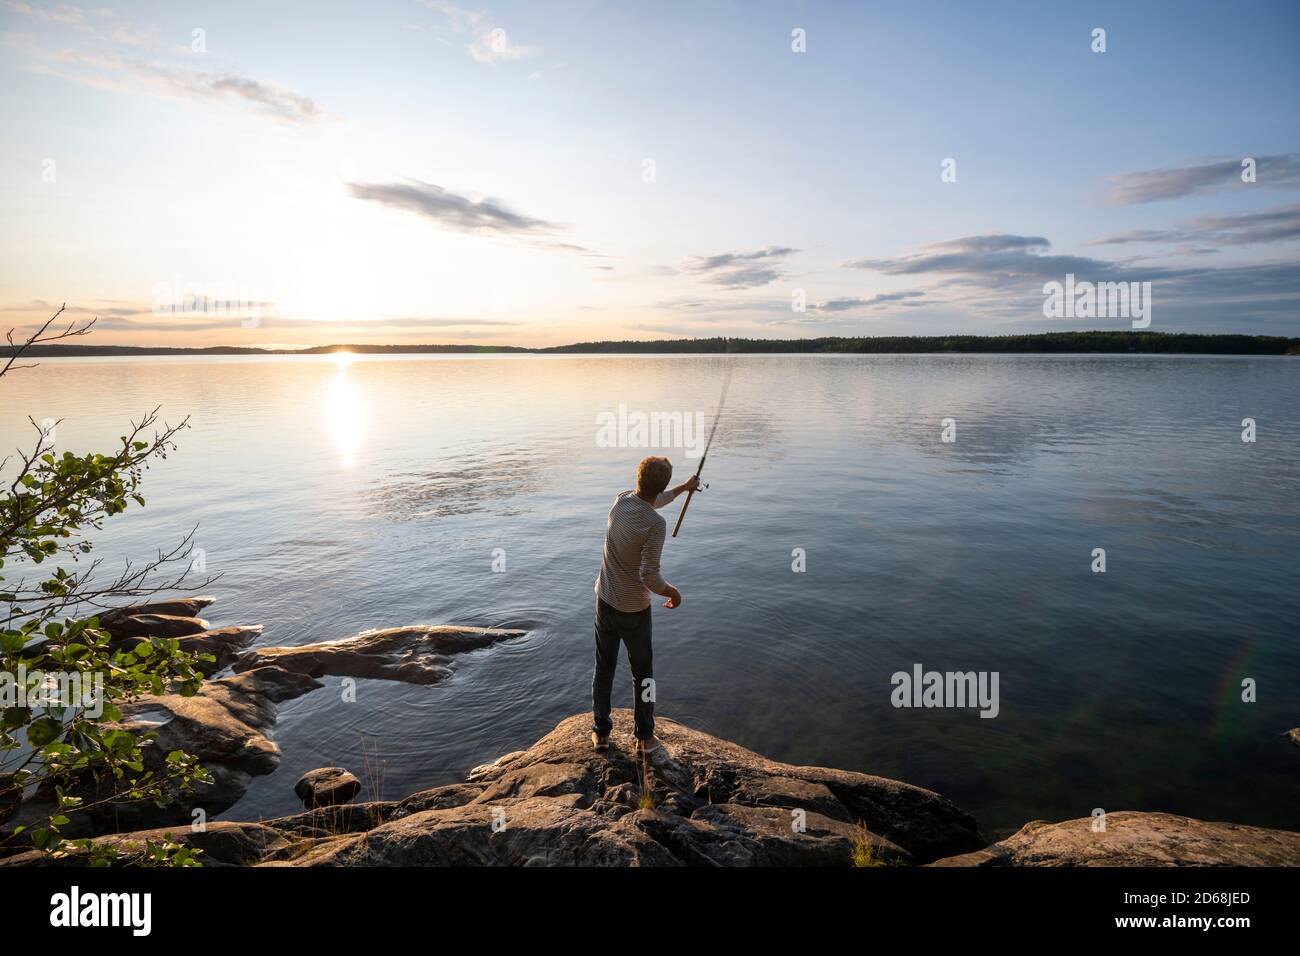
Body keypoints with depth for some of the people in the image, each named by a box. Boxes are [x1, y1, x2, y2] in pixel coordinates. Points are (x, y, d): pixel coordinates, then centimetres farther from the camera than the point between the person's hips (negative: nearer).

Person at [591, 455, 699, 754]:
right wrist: (673, 592, -7)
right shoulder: (655, 524, -26)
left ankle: (600, 732, 29)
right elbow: (649, 576, -27)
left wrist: (684, 488, 31)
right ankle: (644, 737, 26)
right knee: (643, 672, 14)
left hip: (605, 601, 5)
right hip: (634, 609, -5)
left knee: (604, 668, 18)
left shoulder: (621, 500, -6)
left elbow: (650, 502, 17)